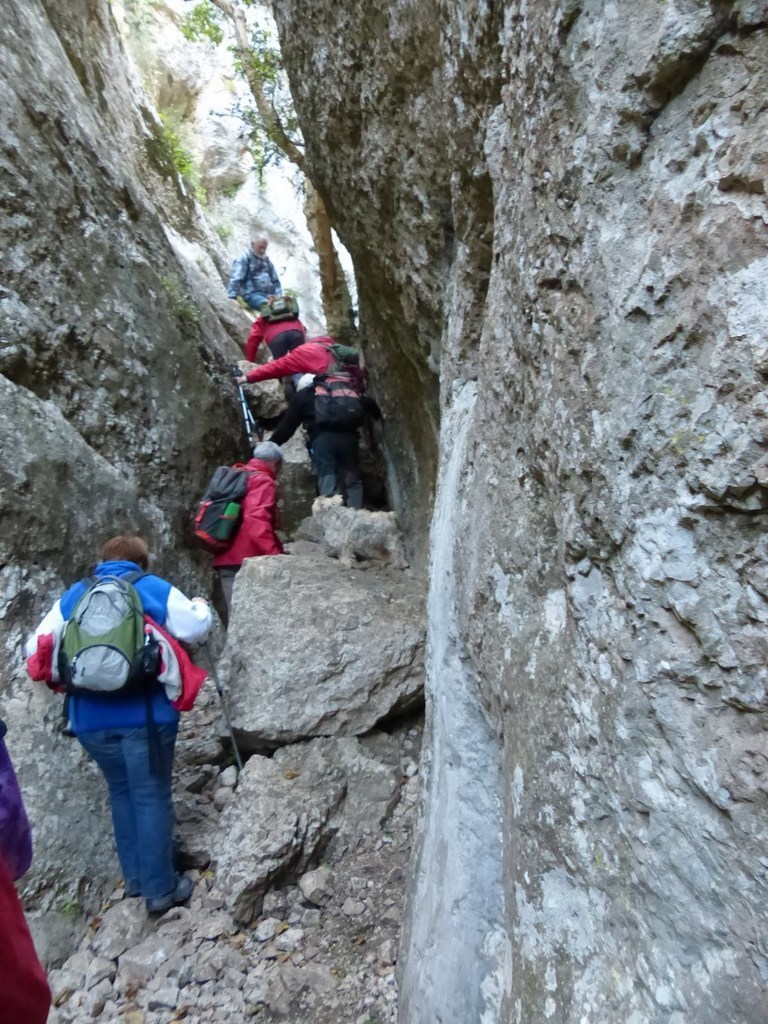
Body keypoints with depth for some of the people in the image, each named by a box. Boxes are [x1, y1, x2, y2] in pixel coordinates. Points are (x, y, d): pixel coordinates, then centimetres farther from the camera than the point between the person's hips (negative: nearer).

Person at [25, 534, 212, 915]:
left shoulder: (72, 597, 9)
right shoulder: (154, 588, 0)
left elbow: (36, 650, 9)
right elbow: (195, 628, -2)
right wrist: (201, 607, 18)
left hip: (90, 716, 4)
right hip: (144, 712, -4)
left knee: (121, 792, 21)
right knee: (151, 797, 6)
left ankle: (135, 877, 32)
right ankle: (160, 889, 14)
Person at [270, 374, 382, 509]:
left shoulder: (301, 396, 21)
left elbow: (287, 425, 17)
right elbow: (368, 404, 18)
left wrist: (271, 444, 24)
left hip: (322, 439, -2)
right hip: (348, 436, 2)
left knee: (328, 486, -3)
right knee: (353, 480, 14)